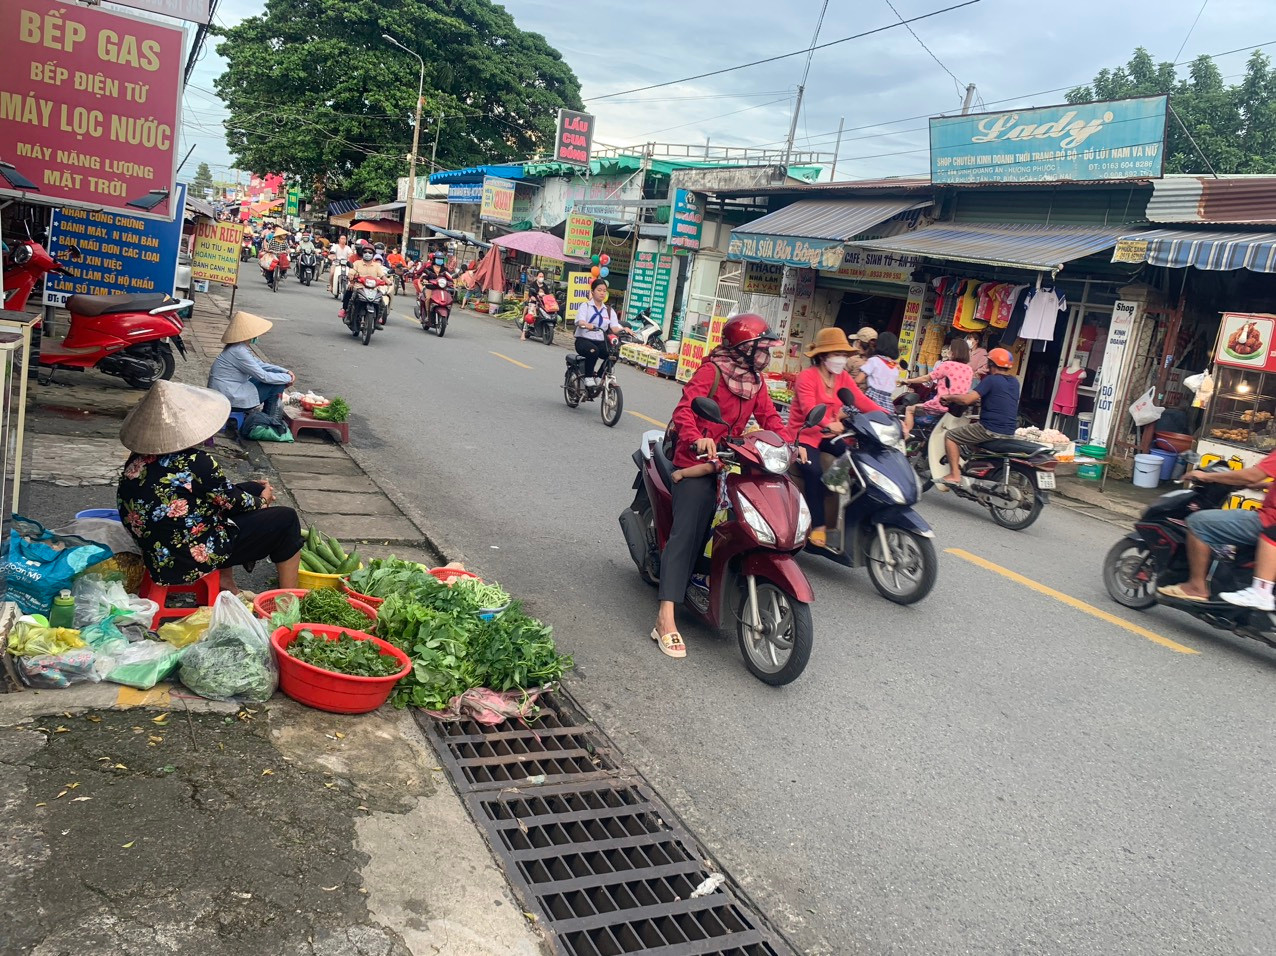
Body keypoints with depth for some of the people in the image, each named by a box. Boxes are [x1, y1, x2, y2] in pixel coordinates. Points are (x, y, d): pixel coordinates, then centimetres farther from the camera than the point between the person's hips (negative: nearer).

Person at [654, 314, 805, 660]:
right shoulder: (711, 371, -12)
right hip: (696, 462, -8)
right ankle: (665, 618, -20)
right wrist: (697, 439, -42)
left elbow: (768, 417, 7)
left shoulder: (756, 380, 12)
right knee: (686, 534, -16)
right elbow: (684, 409, -22)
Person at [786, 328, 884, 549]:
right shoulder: (806, 377, -15)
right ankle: (817, 525, -23)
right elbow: (809, 409, -32)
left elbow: (863, 401, -7)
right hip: (804, 434, -6)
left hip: (829, 435, 6)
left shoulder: (843, 377, 4)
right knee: (814, 471, -31)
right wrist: (830, 424, -52)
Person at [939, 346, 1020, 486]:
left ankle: (955, 475, -6)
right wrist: (980, 398, 34)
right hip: (1009, 433, 8)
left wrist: (948, 397, -4)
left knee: (950, 436, 4)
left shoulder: (991, 380, -11)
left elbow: (967, 399, -20)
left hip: (990, 429, -8)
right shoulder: (1014, 382, 12)